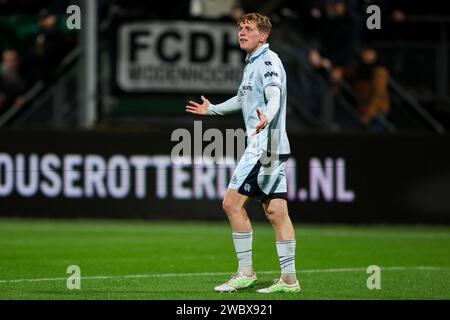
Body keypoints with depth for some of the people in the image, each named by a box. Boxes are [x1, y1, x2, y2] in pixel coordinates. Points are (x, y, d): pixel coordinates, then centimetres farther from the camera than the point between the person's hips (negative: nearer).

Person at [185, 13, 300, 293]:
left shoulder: (268, 61, -11)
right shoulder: (253, 63, 20)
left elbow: (274, 97, -27)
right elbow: (244, 98, 37)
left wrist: (266, 118, -48)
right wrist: (212, 109, 51)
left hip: (264, 145, -10)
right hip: (270, 148, 10)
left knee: (232, 202, -10)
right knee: (275, 211, 6)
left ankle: (245, 273, -6)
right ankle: (289, 279, 5)